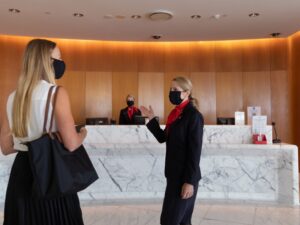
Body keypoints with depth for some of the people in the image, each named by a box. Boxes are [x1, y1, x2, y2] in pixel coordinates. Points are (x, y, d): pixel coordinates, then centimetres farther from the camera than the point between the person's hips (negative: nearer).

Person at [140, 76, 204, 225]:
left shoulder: (193, 115, -15)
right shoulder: (176, 113, 10)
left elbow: (195, 150, -18)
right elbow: (162, 138, 15)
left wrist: (190, 181, -20)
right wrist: (151, 118, 7)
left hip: (185, 176, -8)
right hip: (175, 174, 8)